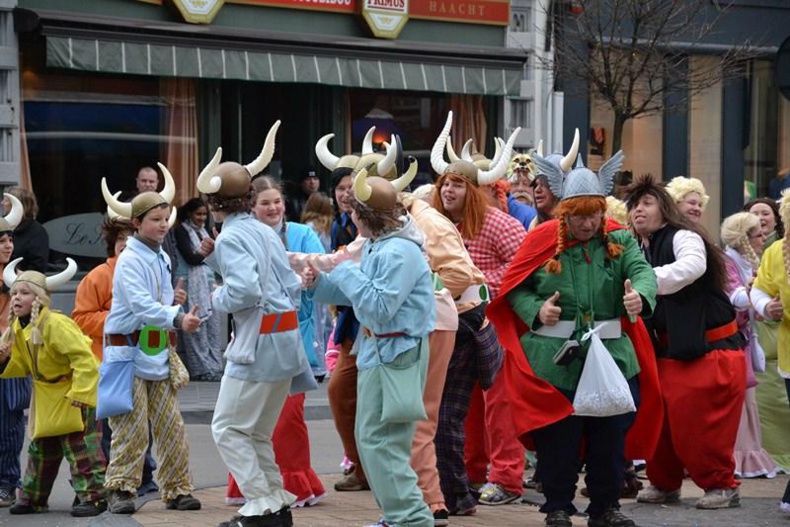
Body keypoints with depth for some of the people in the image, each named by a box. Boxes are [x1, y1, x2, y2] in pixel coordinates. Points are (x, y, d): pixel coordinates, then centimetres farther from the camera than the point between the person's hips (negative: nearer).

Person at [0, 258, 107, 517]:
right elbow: (22, 366, 9)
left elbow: (84, 359, -28)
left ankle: (93, 496, -6)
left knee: (80, 447, -10)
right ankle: (33, 498, 25)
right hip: (47, 398, 9)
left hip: (77, 391, -9)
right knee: (40, 448, 15)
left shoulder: (56, 324, -25)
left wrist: (79, 394, -29)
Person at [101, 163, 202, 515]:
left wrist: (174, 304, 4)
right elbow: (142, 307, -28)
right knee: (132, 429, -7)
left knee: (171, 427, 6)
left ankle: (177, 490, 11)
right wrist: (177, 319, -40)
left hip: (158, 353, 7)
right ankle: (121, 490, 1)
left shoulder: (162, 258, 12)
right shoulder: (130, 261, -14)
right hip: (128, 352, -7)